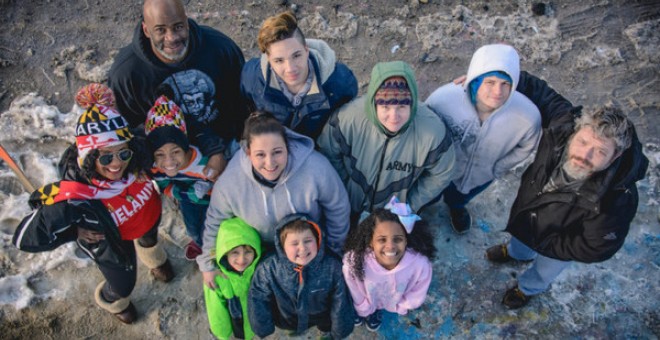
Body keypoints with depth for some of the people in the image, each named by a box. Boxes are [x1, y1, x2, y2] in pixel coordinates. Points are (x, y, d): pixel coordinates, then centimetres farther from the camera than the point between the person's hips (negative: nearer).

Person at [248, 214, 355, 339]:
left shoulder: (332, 266, -30)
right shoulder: (269, 269, -29)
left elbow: (340, 302, -17)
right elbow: (257, 299, -13)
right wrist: (264, 328, -4)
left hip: (322, 317, -1)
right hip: (288, 319, 1)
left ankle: (325, 329, 33)